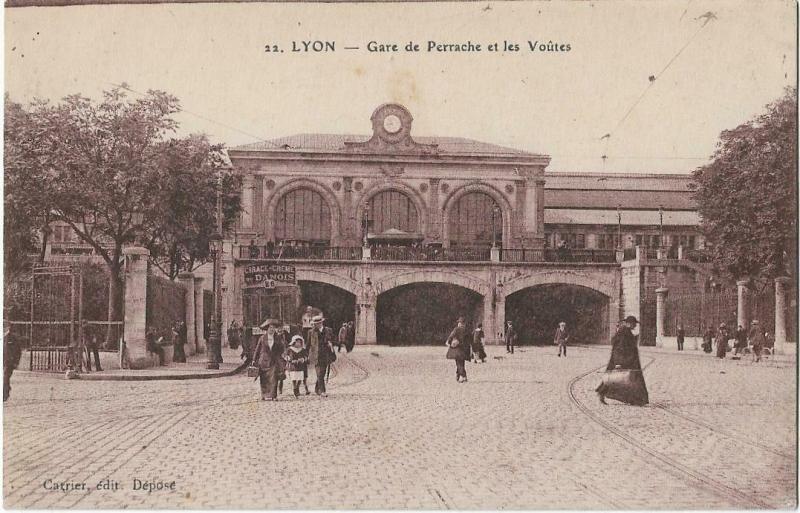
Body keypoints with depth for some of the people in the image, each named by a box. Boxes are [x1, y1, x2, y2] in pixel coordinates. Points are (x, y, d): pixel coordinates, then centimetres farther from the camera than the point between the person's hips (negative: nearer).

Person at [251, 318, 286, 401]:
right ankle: (264, 396, 10)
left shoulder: (278, 338, 6)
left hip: (274, 361, 0)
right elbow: (257, 349, 8)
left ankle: (272, 396, -9)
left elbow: (282, 349, 12)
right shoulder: (262, 338, 4)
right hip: (264, 361, 0)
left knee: (273, 379, -9)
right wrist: (254, 360, 6)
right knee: (264, 380, 1)